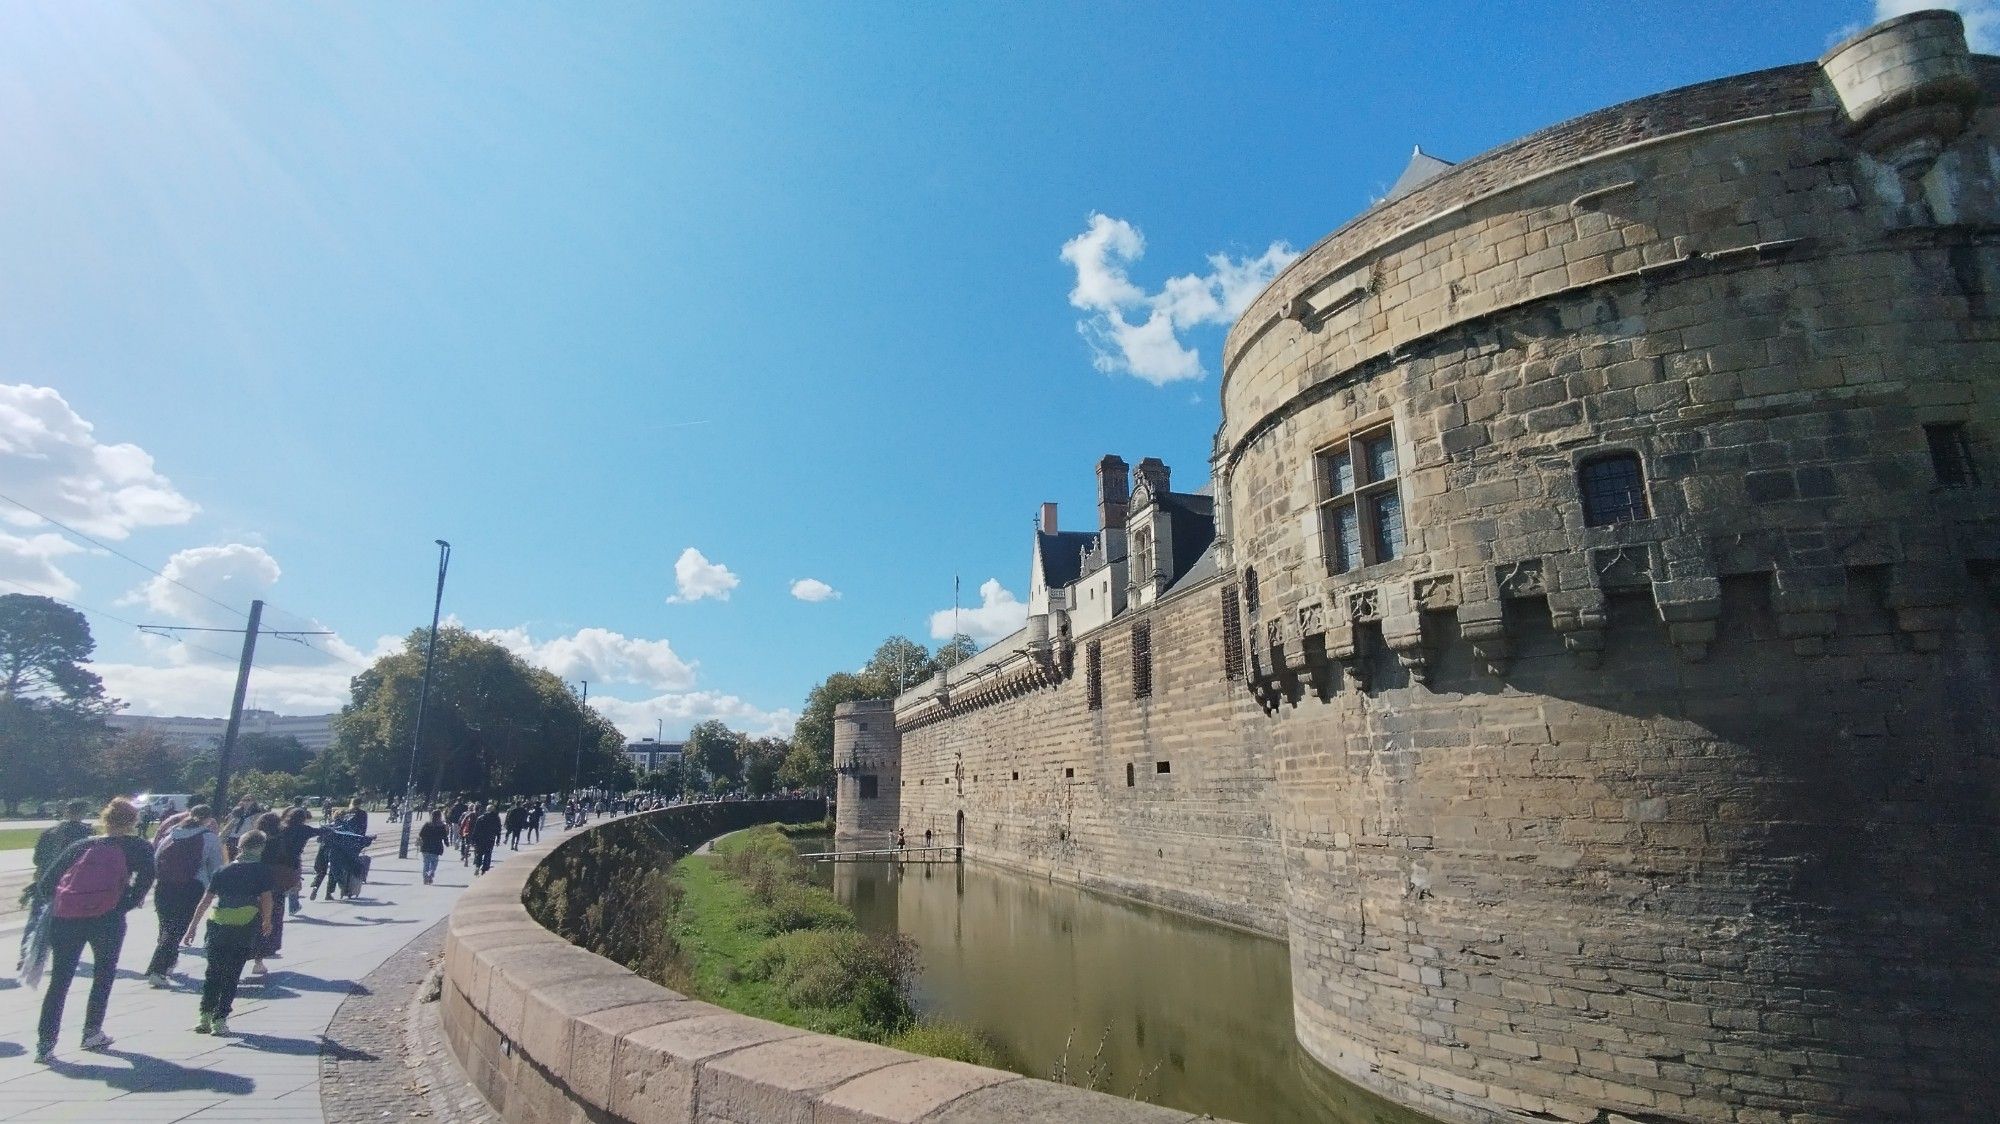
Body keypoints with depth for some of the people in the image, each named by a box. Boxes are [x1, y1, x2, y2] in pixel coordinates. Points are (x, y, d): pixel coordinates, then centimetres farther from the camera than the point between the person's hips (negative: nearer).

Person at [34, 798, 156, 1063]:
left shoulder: (81, 845, 18)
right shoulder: (139, 848, 8)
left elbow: (46, 880, 12)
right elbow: (145, 880, -9)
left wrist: (56, 904, 22)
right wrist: (124, 906, 2)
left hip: (64, 918, 3)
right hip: (107, 918, -2)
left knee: (59, 981, 11)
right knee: (104, 975, 17)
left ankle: (45, 1043, 8)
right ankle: (92, 1033, 22)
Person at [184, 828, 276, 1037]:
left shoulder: (224, 871, 10)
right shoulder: (264, 870, 1)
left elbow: (205, 900, 8)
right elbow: (266, 898, -4)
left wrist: (193, 926, 14)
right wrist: (267, 921, 12)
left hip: (217, 925, 3)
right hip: (246, 926, -3)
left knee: (213, 973, 16)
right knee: (232, 975, 6)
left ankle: (205, 1016, 13)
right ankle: (220, 1019, 4)